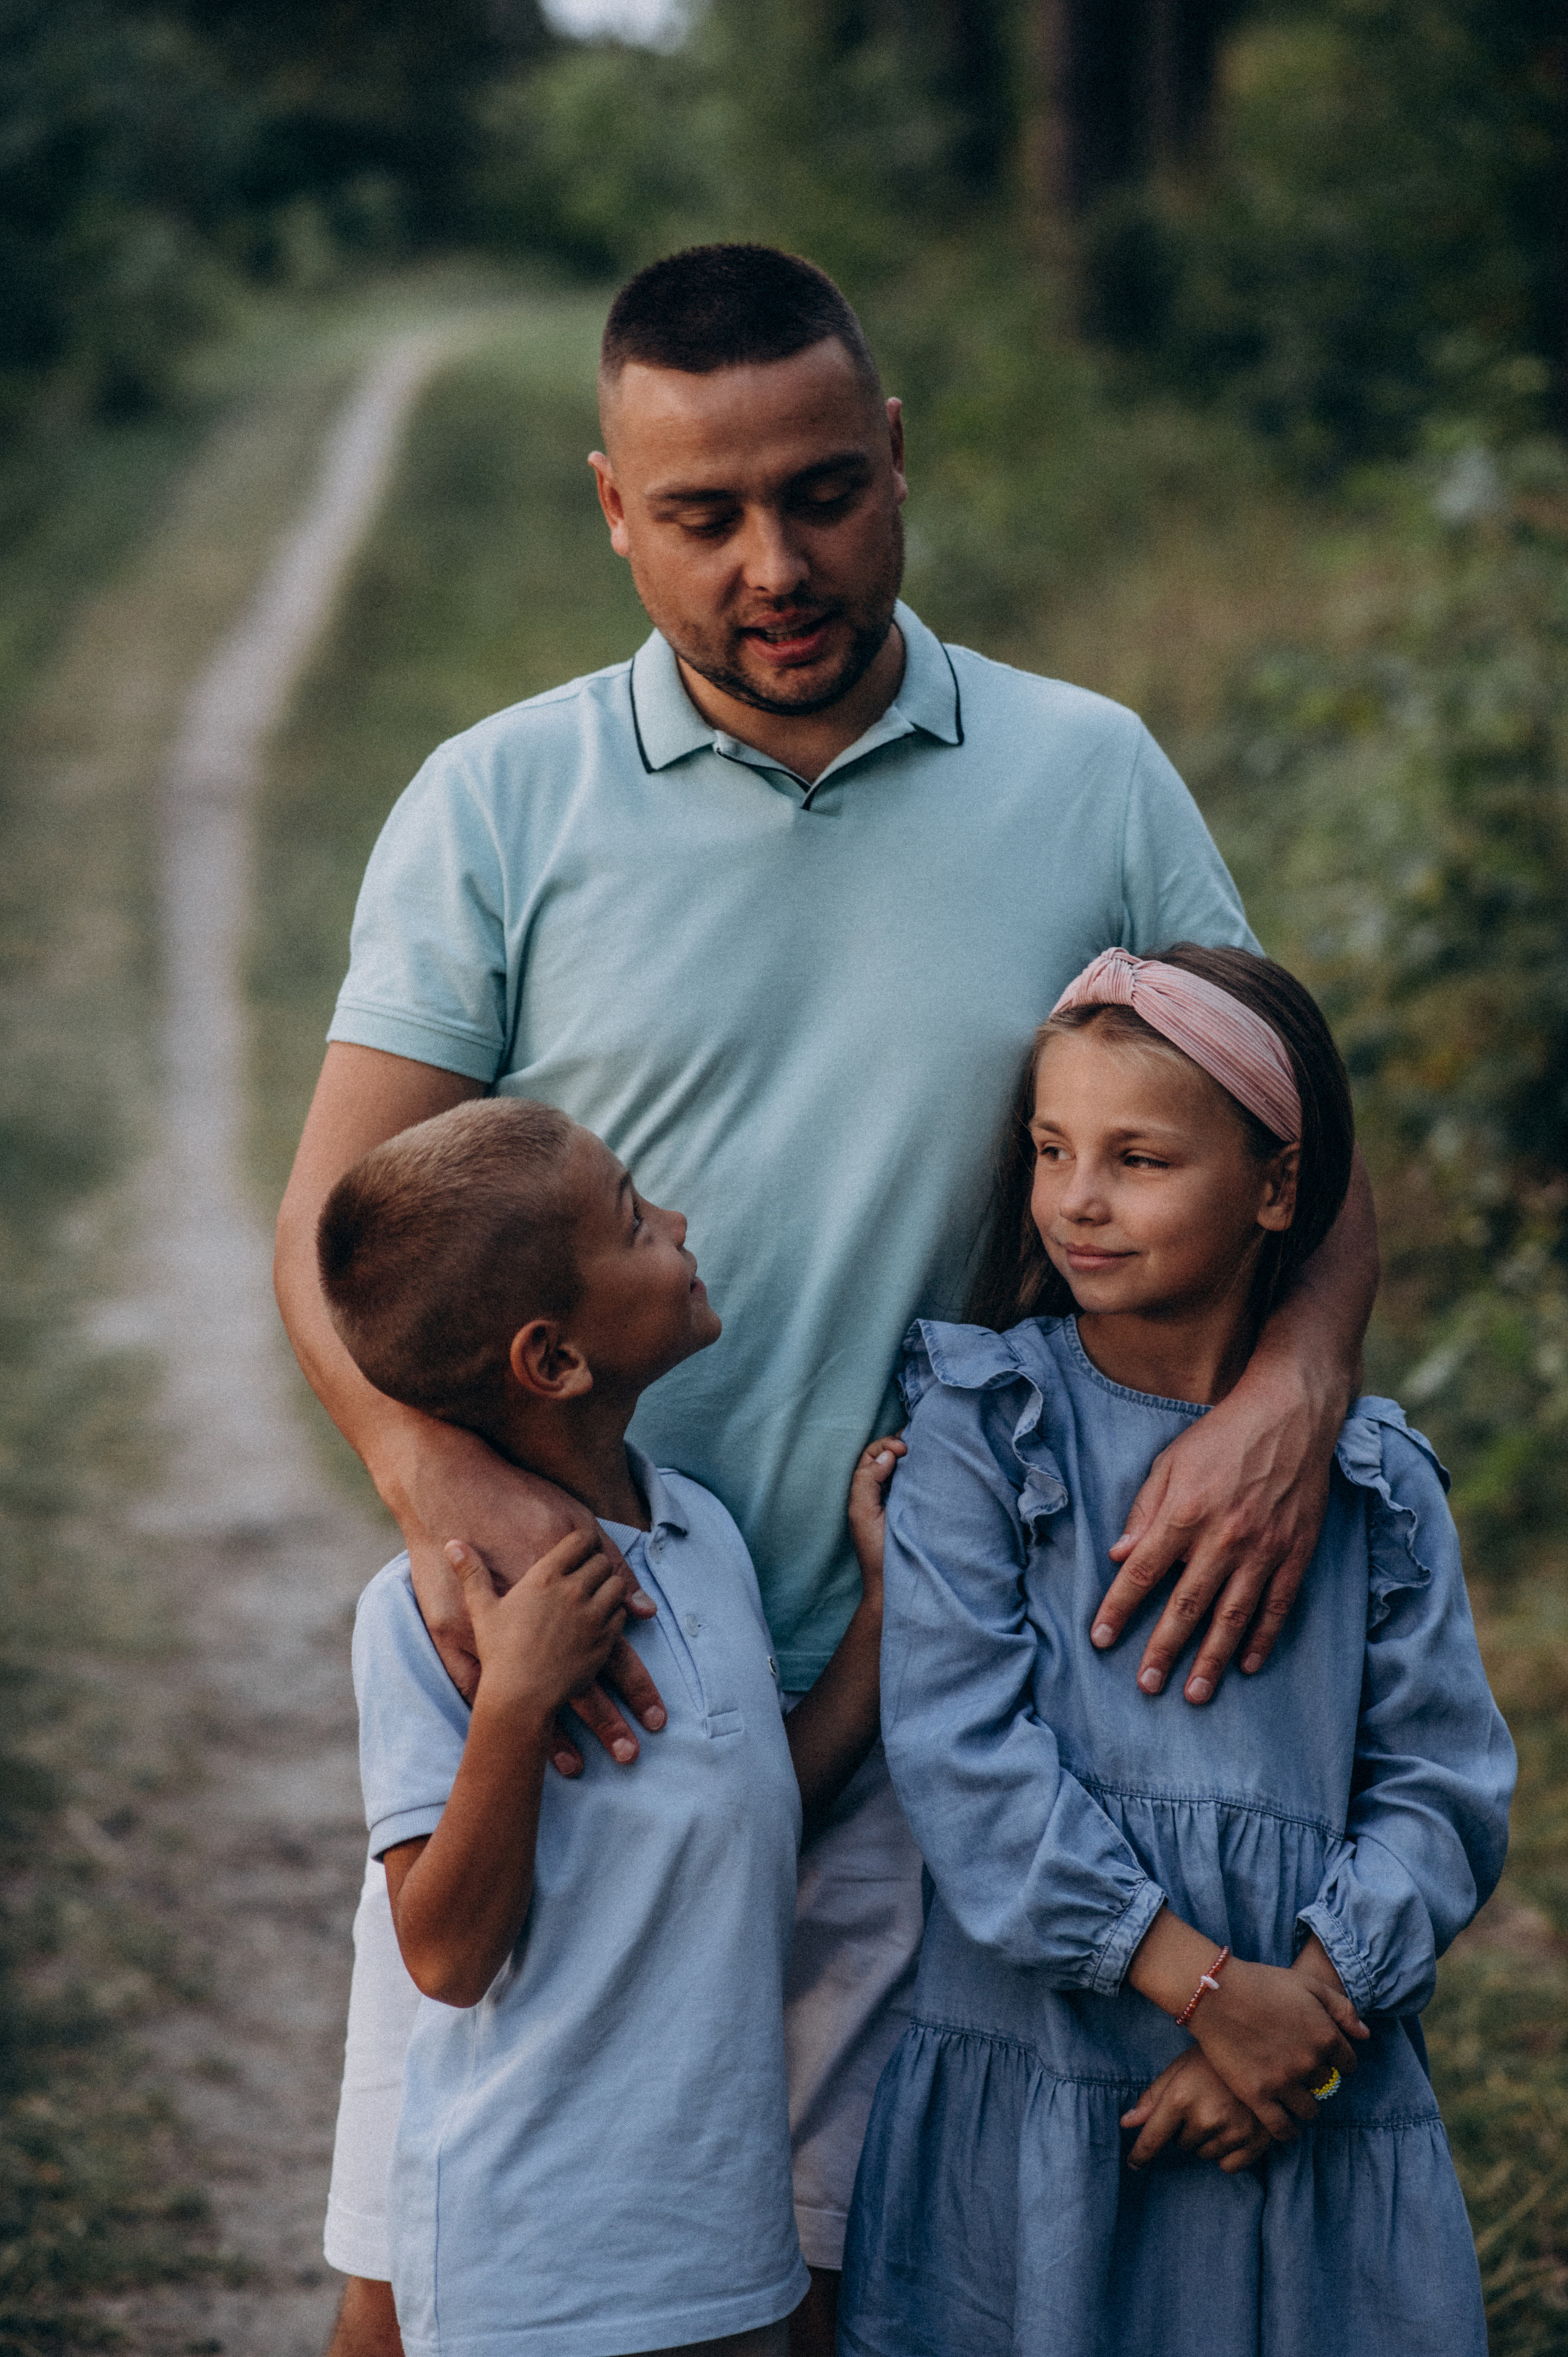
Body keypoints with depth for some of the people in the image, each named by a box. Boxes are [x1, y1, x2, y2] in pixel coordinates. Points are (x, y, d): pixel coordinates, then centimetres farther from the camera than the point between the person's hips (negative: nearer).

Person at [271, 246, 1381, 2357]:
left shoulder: (1091, 782, 5)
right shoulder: (495, 810, 1)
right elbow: (340, 1221, -4)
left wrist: (1292, 1388, -14)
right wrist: (440, 1472, -25)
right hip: (554, 1698, 0)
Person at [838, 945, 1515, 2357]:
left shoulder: (1378, 1485, 7)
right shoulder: (977, 1427, 0)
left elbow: (1444, 1788, 3)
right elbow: (962, 1747, -9)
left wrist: (1309, 2006, -14)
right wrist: (1208, 1986, -15)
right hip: (1026, 2106, -1)